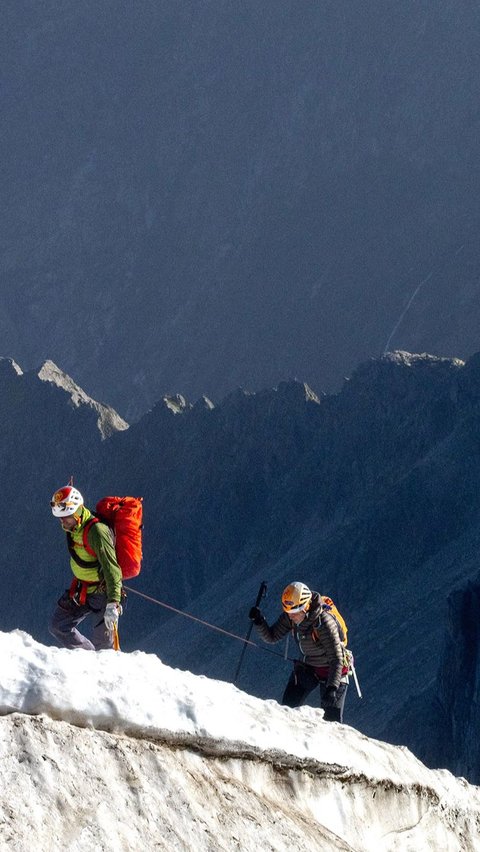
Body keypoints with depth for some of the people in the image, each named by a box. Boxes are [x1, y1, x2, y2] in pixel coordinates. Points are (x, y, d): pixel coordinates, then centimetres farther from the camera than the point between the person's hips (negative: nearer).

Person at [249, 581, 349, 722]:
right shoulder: (290, 617, -14)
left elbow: (336, 658, -31)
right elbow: (271, 637, -2)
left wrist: (332, 688, -40)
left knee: (332, 720, -10)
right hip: (307, 666, 6)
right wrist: (259, 621, -21)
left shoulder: (325, 623, -33)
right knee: (288, 708, -2)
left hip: (332, 670, -6)